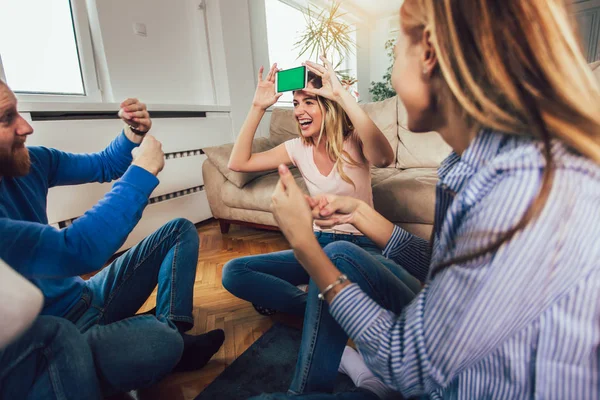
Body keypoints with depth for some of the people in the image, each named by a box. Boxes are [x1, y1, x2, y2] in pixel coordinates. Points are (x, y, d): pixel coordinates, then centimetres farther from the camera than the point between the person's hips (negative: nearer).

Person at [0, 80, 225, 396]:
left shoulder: (27, 163, -4)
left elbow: (103, 165, 9)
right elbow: (76, 251, -39)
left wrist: (134, 133, -12)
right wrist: (142, 171, -30)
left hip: (86, 297, 8)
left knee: (180, 231, 5)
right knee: (160, 342, -37)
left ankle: (173, 332, -6)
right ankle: (170, 338, 1)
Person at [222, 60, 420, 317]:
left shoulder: (353, 142, -8)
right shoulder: (298, 148, 4)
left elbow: (384, 158, -33)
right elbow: (238, 163, 0)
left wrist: (342, 94, -31)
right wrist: (258, 107, -5)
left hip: (361, 245, -2)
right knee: (233, 272, -15)